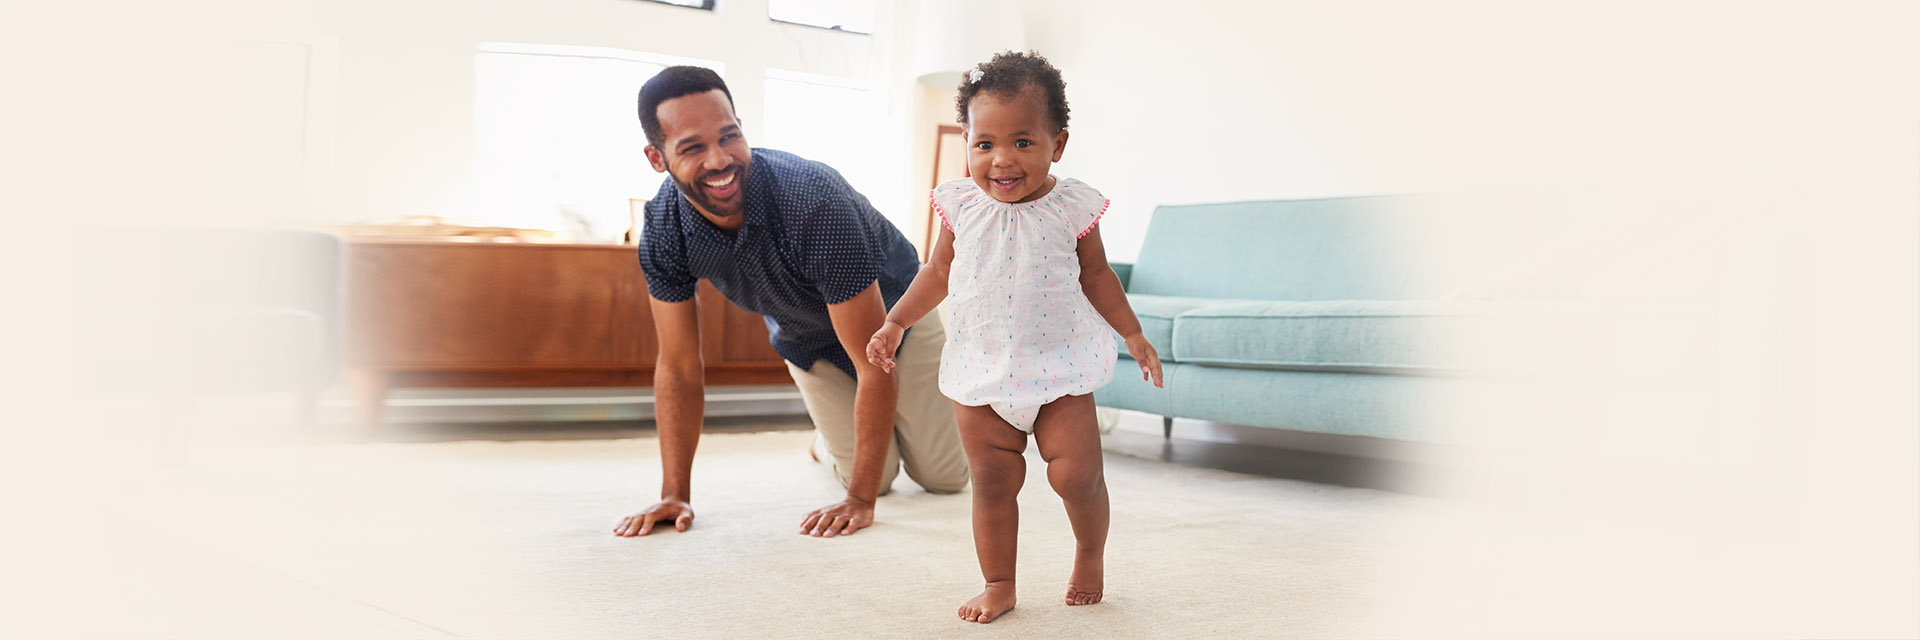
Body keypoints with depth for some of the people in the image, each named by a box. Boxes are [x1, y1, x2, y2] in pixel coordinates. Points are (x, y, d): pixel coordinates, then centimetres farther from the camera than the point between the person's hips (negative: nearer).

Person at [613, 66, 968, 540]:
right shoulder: (664, 229, -28)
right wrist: (675, 495, -20)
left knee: (944, 476, 1)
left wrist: (860, 502, -36)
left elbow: (874, 363, -38)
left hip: (891, 309, -2)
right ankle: (830, 438, 30)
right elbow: (679, 367, -15)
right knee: (876, 476, -4)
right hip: (803, 336, 3)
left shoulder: (815, 202, -43)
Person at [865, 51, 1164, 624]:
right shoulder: (961, 206, -3)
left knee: (1076, 473, -4)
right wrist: (894, 325, 7)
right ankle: (998, 585, 18)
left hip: (1059, 366, -1)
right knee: (992, 482, 4)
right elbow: (939, 273, 11)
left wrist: (1133, 335, 9)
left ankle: (1090, 554, 25)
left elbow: (1096, 276, 7)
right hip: (980, 371, 2)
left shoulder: (1071, 208, -7)